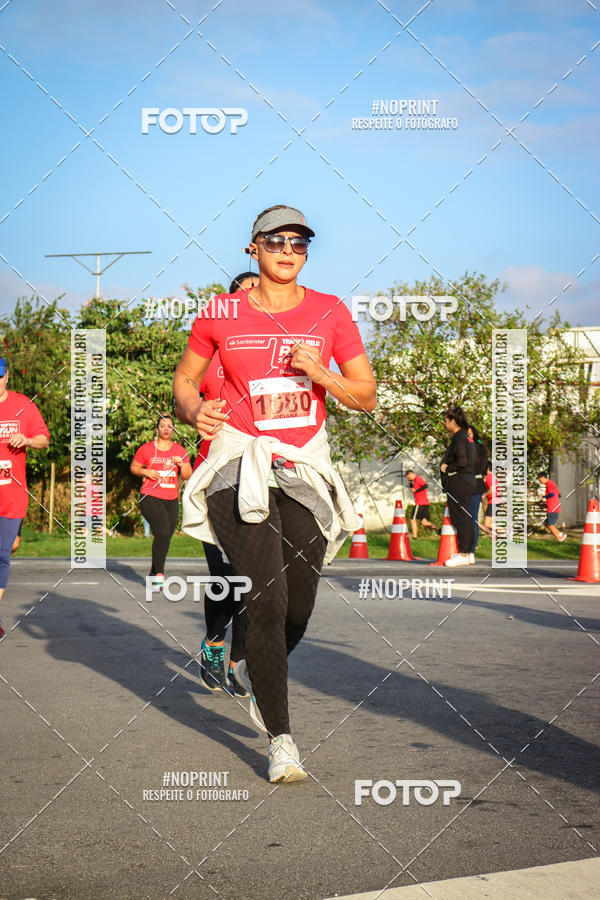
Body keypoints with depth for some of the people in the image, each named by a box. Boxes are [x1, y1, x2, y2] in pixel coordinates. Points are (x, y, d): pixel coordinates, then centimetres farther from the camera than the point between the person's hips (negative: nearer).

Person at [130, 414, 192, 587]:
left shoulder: (180, 451, 10)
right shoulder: (146, 449, 1)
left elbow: (187, 476, 11)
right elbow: (133, 467, 11)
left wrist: (181, 464, -9)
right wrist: (146, 472, -9)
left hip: (171, 500, 4)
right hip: (150, 498, -4)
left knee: (166, 538, 7)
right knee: (162, 533, -21)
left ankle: (154, 573, 25)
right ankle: (159, 573, -12)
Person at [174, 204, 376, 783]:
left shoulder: (330, 313, 5)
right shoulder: (222, 314, 2)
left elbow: (366, 396, 6)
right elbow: (185, 378, 12)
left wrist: (319, 372, -12)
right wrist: (195, 410, -10)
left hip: (305, 468, 3)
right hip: (240, 465, -3)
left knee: (299, 607, 7)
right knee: (266, 601, -14)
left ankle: (255, 670, 41)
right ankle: (280, 739, -6)